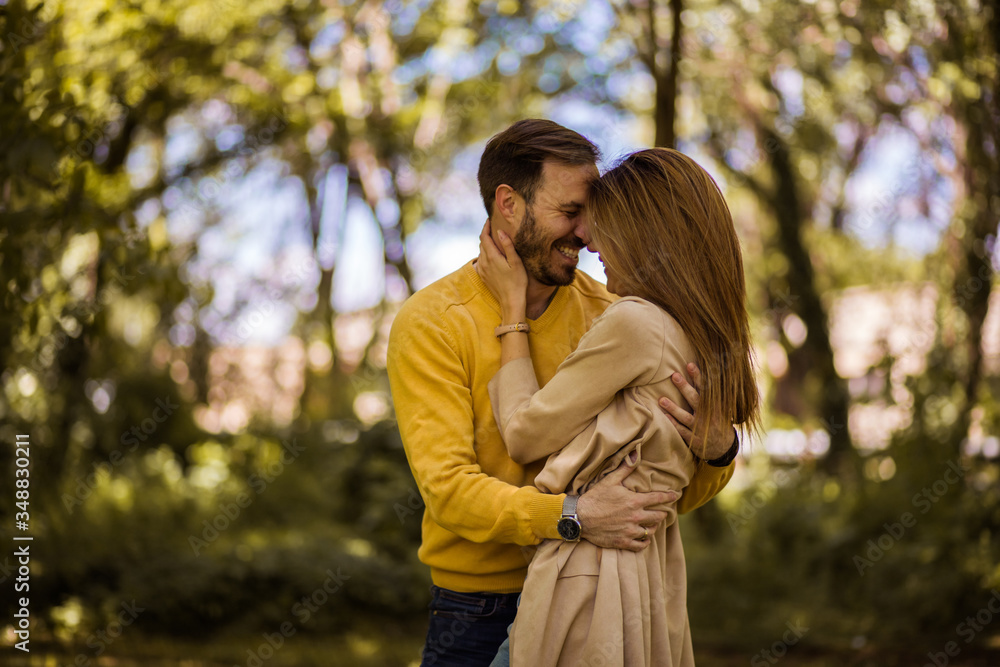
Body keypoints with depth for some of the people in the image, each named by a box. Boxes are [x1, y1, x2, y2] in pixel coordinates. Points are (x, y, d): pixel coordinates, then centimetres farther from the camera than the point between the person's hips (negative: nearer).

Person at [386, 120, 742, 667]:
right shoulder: (430, 323, -7)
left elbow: (671, 492, 3)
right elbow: (447, 484, -18)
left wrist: (717, 449, -19)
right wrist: (572, 516, -31)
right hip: (481, 616, -3)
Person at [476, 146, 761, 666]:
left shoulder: (634, 324, -17)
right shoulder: (712, 341, 8)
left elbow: (524, 434, -8)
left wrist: (512, 307, 2)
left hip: (588, 573, -9)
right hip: (656, 567, 9)